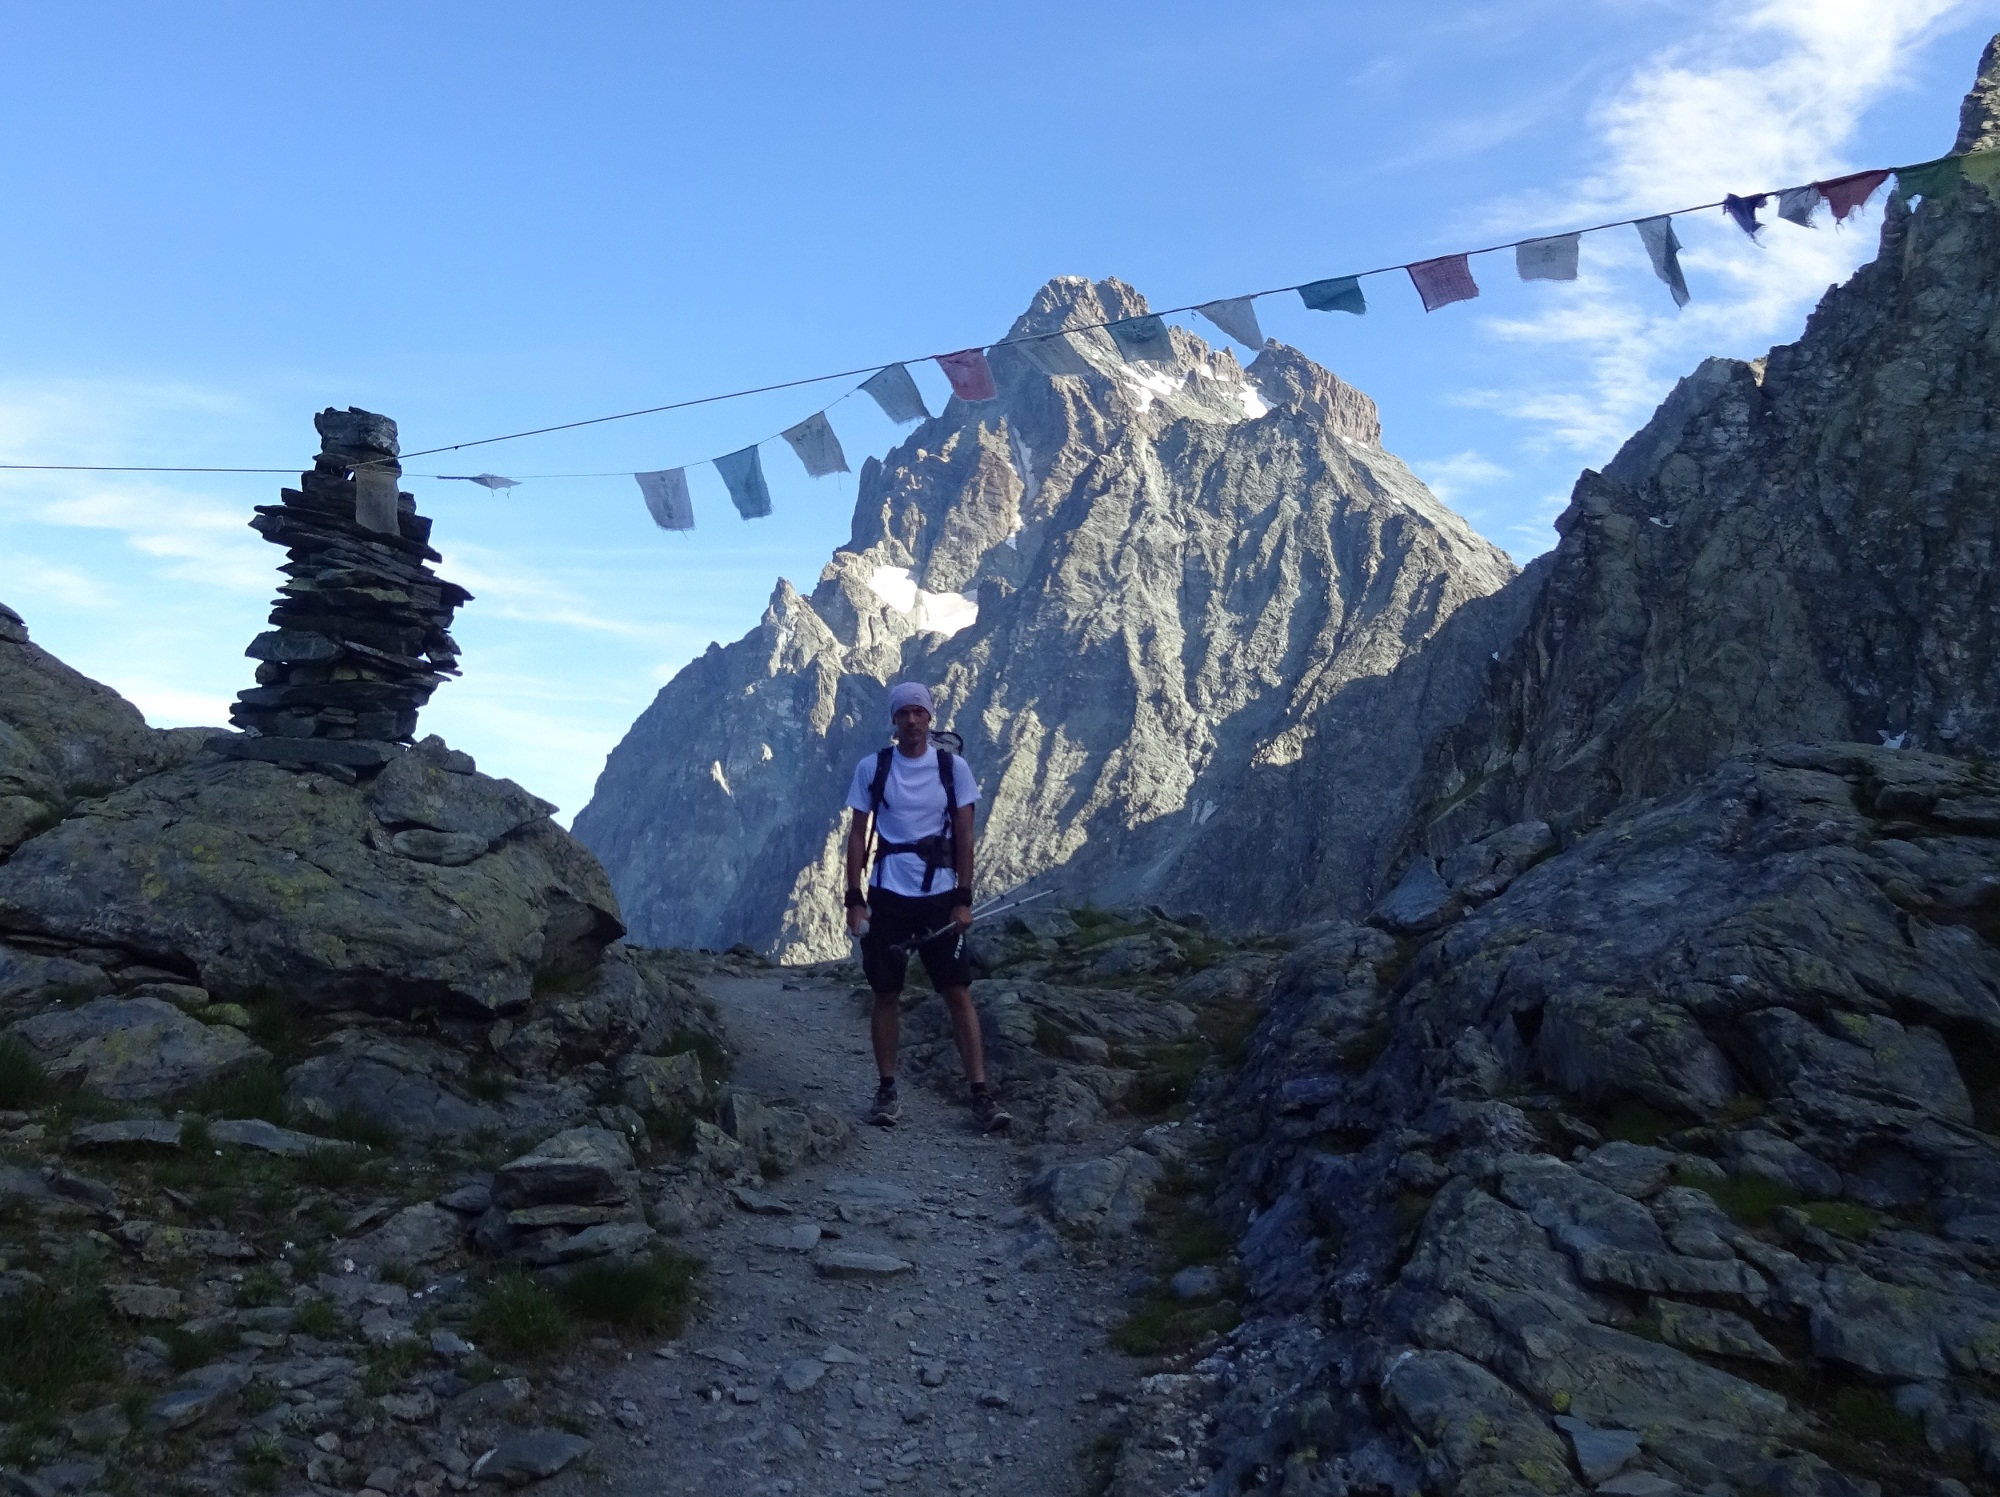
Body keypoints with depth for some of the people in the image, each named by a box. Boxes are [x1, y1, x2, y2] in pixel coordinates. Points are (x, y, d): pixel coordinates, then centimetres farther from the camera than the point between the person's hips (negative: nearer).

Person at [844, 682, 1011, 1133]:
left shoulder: (954, 767, 0)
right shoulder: (871, 768, 0)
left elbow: (964, 836, 1)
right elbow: (857, 835, 3)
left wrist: (964, 899, -5)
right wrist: (854, 899, -4)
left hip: (940, 898, 0)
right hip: (887, 898, 0)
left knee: (958, 993, -2)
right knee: (886, 994, 6)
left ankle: (981, 1093, 1)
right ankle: (887, 1090, 18)